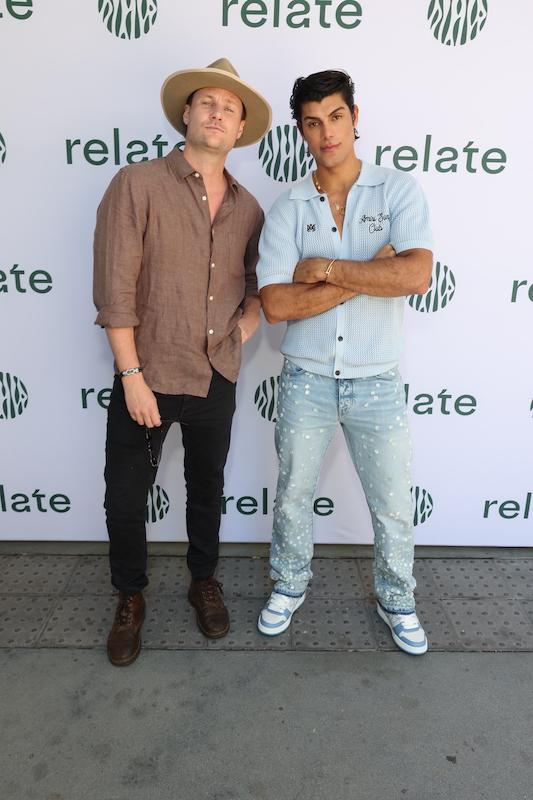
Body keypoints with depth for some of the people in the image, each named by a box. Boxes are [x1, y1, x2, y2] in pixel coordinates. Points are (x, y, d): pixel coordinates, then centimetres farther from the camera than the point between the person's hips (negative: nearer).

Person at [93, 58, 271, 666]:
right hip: (146, 378, -3)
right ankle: (130, 600, 35)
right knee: (126, 500, 8)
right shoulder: (137, 185, -8)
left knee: (207, 491, 19)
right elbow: (114, 287, -13)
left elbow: (260, 279, 21)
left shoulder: (248, 209, 6)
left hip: (217, 381, 4)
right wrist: (132, 376, -15)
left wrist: (245, 326, 4)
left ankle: (204, 582, 43)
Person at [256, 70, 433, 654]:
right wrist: (367, 274, -16)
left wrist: (326, 267, -16)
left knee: (393, 506, 11)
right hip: (306, 379, 1)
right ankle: (289, 584, 42)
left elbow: (416, 276, -20)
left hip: (376, 381, 0)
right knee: (293, 494, 15)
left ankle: (396, 600, 38)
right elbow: (275, 304, -13)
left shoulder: (399, 192, -3)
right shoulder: (287, 209, -1)